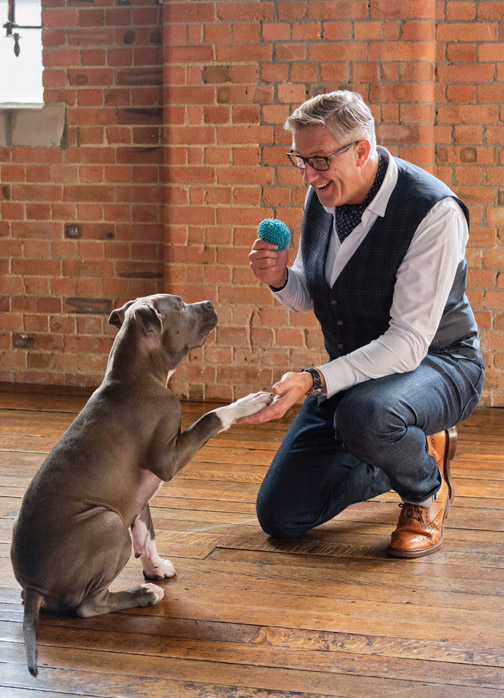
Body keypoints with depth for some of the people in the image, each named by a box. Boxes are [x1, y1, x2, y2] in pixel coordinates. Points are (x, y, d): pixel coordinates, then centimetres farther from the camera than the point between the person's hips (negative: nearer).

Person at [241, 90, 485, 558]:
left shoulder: (434, 212, -25)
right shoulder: (322, 196, -3)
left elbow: (409, 342, -29)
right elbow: (309, 298, 10)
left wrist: (314, 381, -38)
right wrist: (280, 278, -14)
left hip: (435, 364, -7)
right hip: (353, 370, 7)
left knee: (363, 413, -42)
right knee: (279, 515, 2)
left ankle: (426, 488, -7)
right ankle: (408, 453, 22)